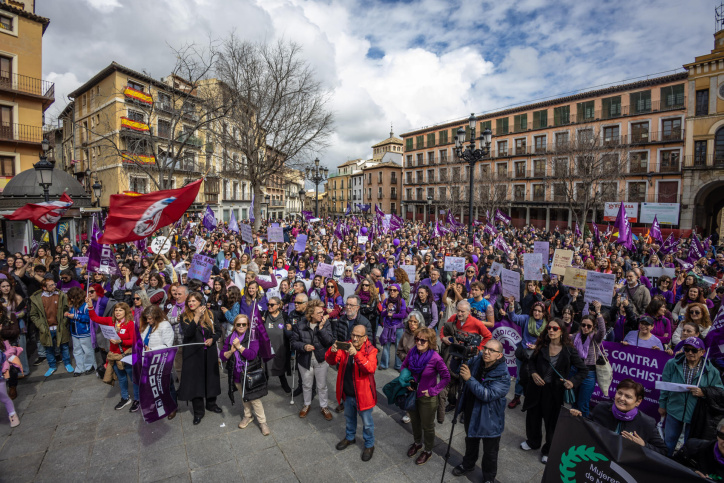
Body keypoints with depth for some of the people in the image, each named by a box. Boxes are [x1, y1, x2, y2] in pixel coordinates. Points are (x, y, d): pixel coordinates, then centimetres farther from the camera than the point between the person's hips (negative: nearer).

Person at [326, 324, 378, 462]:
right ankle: (350, 438, 55)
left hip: (363, 394, -4)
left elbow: (371, 368, -37)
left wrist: (356, 354, -48)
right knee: (349, 418, 28)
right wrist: (332, 351, -34)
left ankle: (369, 445, 41)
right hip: (347, 393, 4)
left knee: (367, 422, 16)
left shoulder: (371, 350, -20)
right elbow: (330, 361, -11)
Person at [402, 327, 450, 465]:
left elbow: (446, 377, -16)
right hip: (412, 394, 5)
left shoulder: (436, 358, -27)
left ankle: (428, 451, 43)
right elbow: (404, 367, 5)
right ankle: (417, 443, 54)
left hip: (427, 398, -5)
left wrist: (433, 390, -17)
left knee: (427, 425, 17)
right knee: (414, 421, 27)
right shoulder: (412, 352, -13)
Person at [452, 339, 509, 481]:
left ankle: (489, 477, 44)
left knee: (490, 452, 18)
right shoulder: (476, 361, -12)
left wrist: (469, 379, -40)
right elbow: (456, 371, 1)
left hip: (490, 420, -5)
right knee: (470, 442, 30)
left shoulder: (503, 375, -26)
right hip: (471, 413, 5)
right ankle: (468, 464, 55)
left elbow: (488, 395, -35)